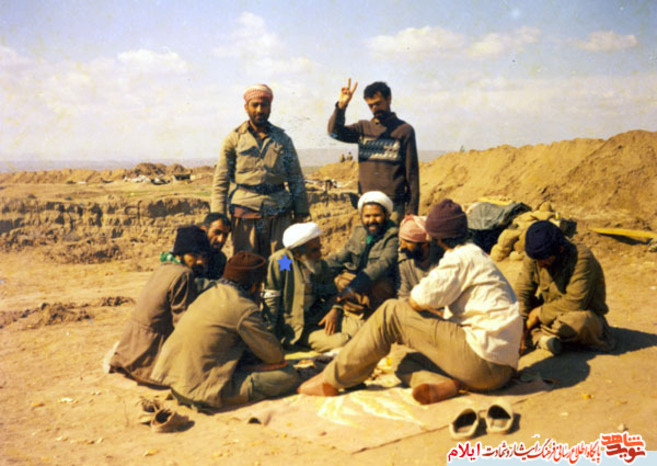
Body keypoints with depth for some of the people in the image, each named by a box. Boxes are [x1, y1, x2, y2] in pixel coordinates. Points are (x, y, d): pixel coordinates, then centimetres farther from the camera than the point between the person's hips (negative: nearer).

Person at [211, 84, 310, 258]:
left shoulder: (282, 139, 12)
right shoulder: (234, 139, 7)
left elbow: (296, 179, 13)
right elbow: (220, 180, 5)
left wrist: (300, 215, 8)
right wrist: (218, 217, -4)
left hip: (279, 212, 2)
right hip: (245, 213, -1)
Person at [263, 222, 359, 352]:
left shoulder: (321, 266, 8)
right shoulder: (280, 260, -10)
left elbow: (332, 294, 17)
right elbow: (270, 298, -11)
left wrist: (334, 311, -6)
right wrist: (272, 334, -14)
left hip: (319, 317, 6)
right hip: (295, 325, -6)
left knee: (356, 327, -16)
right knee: (338, 341, -26)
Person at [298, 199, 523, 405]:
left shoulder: (461, 258, -8)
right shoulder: (476, 256, 24)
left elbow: (419, 301, -14)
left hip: (484, 360, -10)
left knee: (391, 312, -6)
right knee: (406, 366, 17)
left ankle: (333, 379, -2)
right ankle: (441, 383, -15)